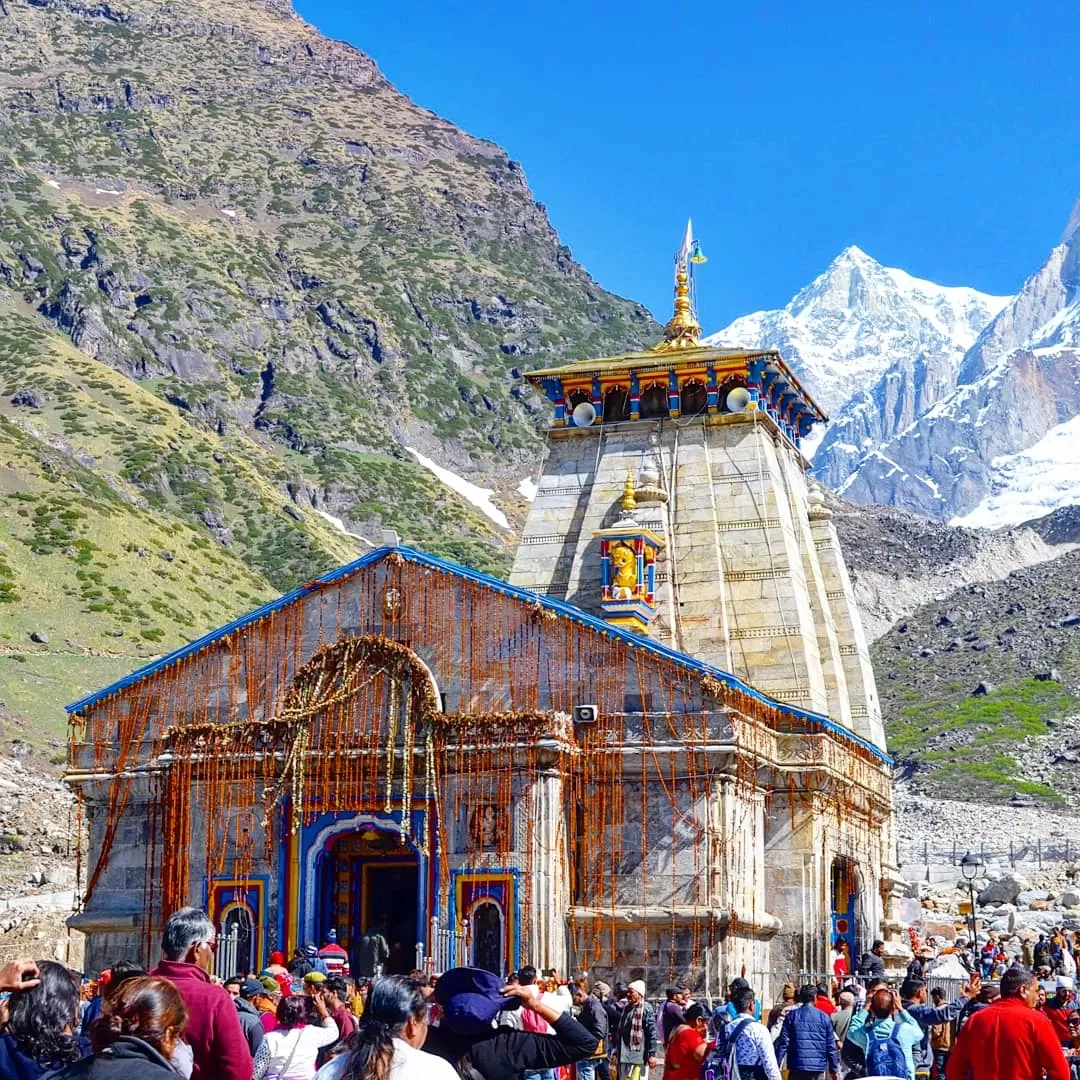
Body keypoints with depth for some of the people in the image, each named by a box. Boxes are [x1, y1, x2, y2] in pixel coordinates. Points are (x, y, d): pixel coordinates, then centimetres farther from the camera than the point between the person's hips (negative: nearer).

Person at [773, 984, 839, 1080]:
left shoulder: (792, 1016, 1)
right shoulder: (824, 1017, 2)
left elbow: (783, 1043, -4)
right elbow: (831, 1046, 3)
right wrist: (834, 1069, 11)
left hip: (797, 1066, -1)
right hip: (818, 1066, 1)